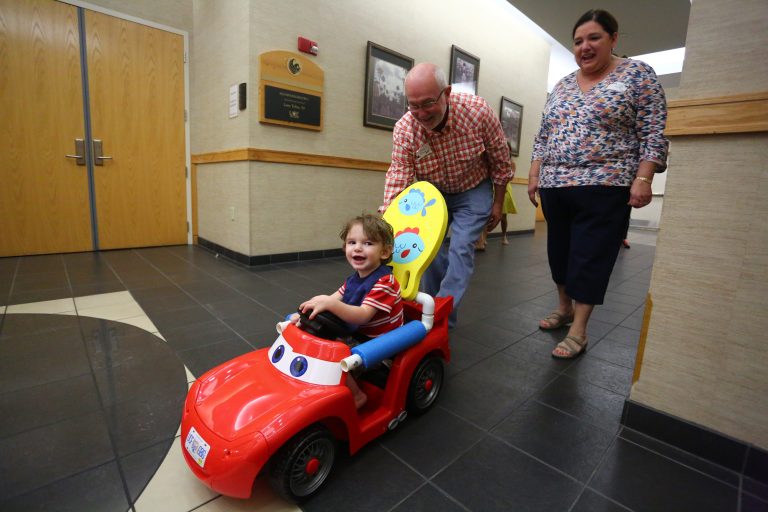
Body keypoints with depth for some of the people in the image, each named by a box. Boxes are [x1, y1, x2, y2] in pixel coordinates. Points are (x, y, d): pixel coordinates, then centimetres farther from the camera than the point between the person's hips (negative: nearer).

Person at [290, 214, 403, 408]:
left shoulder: (384, 282, -23)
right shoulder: (354, 278, 4)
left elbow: (362, 316, -32)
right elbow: (333, 300, 1)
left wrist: (329, 303, -41)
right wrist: (306, 312, -14)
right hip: (358, 335, 8)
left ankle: (356, 396, 2)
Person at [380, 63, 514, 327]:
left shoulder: (478, 111, -25)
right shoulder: (404, 129, -22)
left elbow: (501, 162, -13)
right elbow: (398, 176, -22)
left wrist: (497, 203, -6)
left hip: (473, 191, -2)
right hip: (433, 193, 3)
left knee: (460, 250, -14)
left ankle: (444, 317, -5)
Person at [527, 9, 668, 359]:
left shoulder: (638, 74, 3)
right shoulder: (561, 86, 15)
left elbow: (653, 134, -4)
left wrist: (643, 178, -15)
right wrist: (534, 175, 8)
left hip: (604, 188, -5)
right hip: (555, 187, 5)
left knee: (590, 258, -2)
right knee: (559, 251, 12)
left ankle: (579, 330, 8)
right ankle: (564, 307, 31)